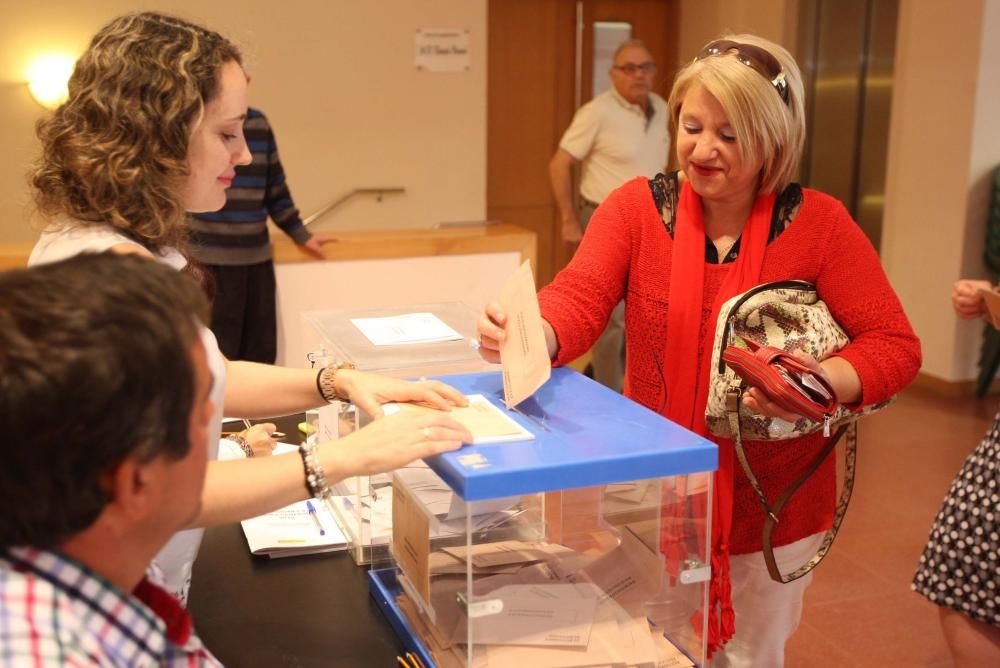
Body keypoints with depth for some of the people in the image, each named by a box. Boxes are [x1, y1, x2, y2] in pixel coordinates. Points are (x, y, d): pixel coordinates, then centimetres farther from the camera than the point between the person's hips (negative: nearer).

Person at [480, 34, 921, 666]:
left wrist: (821, 384, -31)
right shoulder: (637, 207, -9)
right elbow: (580, 299, -21)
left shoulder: (819, 223, -12)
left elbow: (895, 345, -11)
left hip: (772, 506, -1)